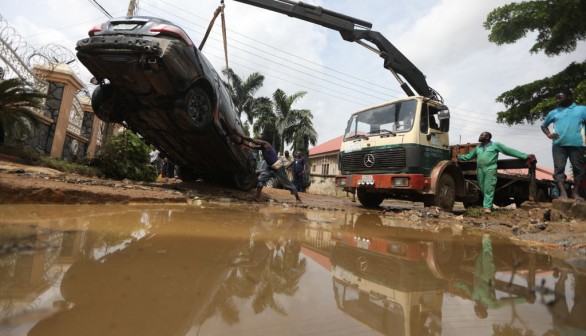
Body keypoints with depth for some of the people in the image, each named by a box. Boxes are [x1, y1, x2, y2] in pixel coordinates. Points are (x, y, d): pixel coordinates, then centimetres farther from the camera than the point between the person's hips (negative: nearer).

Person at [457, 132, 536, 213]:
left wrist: (525, 156, 0)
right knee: (483, 189, 5)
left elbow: (509, 150, 3)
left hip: (490, 169, -5)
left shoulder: (495, 145, 5)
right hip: (480, 170, 5)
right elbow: (469, 156, 29)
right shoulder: (477, 148, 21)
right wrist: (458, 156, 24)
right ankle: (488, 205, 16)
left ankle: (487, 207, -14)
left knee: (489, 188, -11)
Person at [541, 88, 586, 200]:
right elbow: (543, 125, 27)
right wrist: (548, 134, 8)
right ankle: (563, 192, -10)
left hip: (576, 145, -1)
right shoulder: (553, 113, 18)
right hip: (558, 145, 1)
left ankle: (575, 192, 12)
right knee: (559, 168, -7)